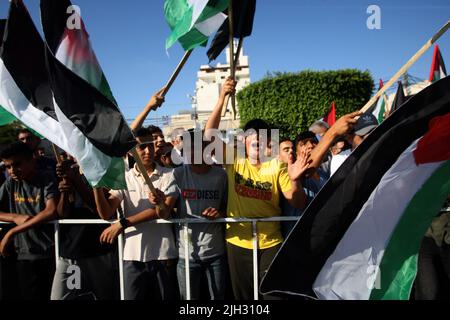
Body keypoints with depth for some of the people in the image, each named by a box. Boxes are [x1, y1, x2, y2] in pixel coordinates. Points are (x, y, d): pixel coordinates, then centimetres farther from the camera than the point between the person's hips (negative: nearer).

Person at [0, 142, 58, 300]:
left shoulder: (47, 179, -8)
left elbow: (51, 212, -23)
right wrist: (15, 217, -12)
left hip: (52, 254, -4)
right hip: (25, 256, 4)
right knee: (29, 296, 7)